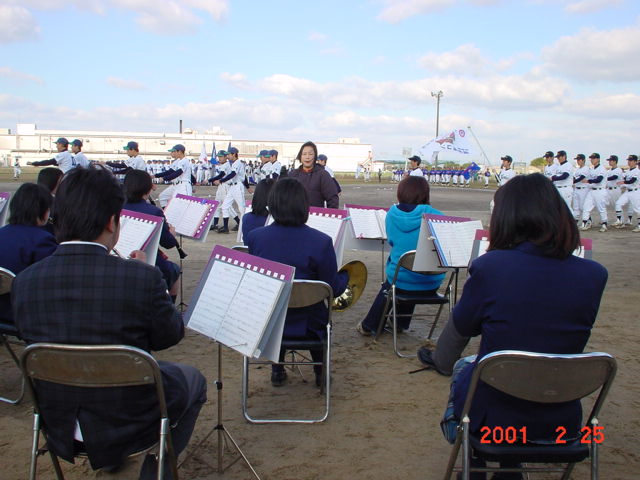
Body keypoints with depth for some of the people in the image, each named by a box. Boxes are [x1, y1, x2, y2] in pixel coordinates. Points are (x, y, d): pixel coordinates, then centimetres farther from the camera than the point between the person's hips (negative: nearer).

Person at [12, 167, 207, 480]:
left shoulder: (25, 282, -13)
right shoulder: (142, 278, -25)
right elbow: (171, 336, -9)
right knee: (192, 381, 26)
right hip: (127, 428, -4)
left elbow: (29, 337, 5)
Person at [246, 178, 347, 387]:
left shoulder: (254, 237, -14)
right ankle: (321, 372, 40)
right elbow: (333, 289, -12)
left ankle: (277, 370, 41)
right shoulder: (321, 242, -22)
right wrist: (345, 276, 11)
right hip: (307, 326, -1)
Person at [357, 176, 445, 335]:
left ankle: (369, 326, 42)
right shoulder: (435, 216, -12)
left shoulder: (392, 214, -6)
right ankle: (400, 323, 45)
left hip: (400, 281, 0)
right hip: (431, 284, 0)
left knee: (388, 285, 34)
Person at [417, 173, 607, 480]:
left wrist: (441, 363, 18)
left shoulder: (489, 267, -20)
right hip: (562, 423, 3)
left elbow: (458, 331, -3)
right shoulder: (594, 276, -11)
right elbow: (567, 338, 6)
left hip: (491, 419, -3)